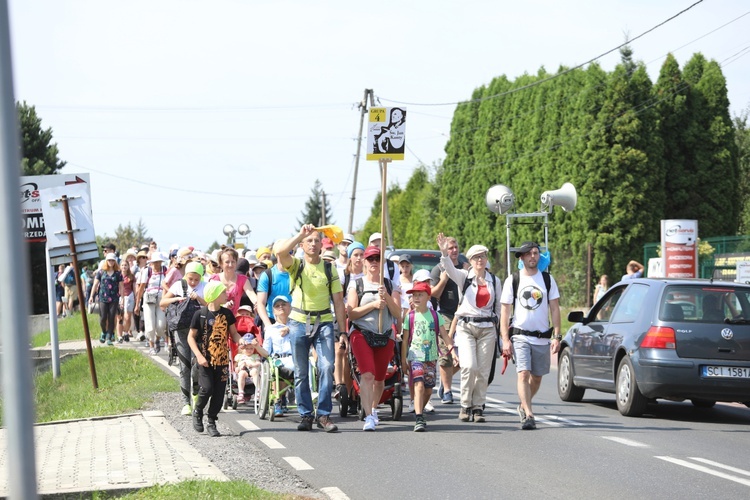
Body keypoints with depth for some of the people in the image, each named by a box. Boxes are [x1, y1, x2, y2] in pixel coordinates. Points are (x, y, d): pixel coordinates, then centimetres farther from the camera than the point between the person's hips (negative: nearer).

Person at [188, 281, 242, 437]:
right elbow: (191, 337, -2)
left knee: (219, 392, 2)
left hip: (222, 359, 4)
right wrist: (199, 356, -14)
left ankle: (211, 422, 15)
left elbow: (233, 333, 13)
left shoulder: (227, 313, 5)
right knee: (207, 388, -13)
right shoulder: (201, 314, -6)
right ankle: (197, 412, 14)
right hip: (205, 360, -4)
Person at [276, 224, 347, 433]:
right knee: (301, 372, 4)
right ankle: (305, 416, 11)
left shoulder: (329, 269, 7)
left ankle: (324, 414, -7)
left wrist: (342, 331, 1)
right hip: (299, 322, 0)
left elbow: (338, 301, 6)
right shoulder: (296, 265, 3)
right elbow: (280, 252, -20)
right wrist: (301, 234, -23)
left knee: (327, 367, -13)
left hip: (324, 323, 0)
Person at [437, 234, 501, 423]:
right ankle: (465, 405, -3)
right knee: (469, 366, -17)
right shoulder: (464, 277, 2)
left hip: (487, 328, 3)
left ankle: (478, 407, 8)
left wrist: (495, 325, 13)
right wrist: (444, 253, -35)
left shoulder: (495, 281, 11)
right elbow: (450, 269, -18)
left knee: (483, 370, -1)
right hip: (466, 327, -3)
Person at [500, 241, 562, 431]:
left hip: (542, 337, 2)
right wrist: (505, 340, -6)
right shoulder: (512, 281, 2)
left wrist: (557, 337, -2)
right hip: (520, 335, -2)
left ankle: (523, 406, 34)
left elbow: (555, 309, 7)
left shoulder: (548, 279, 6)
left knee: (537, 377, 10)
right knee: (523, 374, -17)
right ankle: (528, 415, -22)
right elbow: (505, 311, 2)